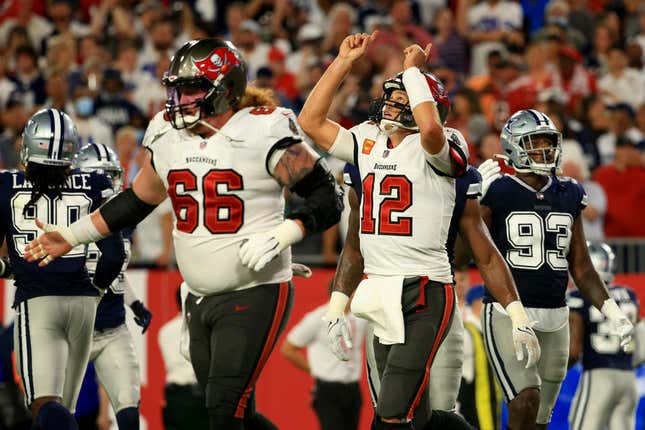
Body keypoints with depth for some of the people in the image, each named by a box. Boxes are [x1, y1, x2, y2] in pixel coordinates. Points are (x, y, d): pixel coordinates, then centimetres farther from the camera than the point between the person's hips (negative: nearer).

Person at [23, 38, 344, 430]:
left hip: (255, 294, -7)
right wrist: (71, 236, 22)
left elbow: (328, 198, -10)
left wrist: (280, 236, -23)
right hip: (200, 300, 7)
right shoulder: (167, 136, 7)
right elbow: (138, 201, 23)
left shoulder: (263, 133, -13)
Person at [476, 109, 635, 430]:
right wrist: (474, 200, -18)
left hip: (554, 319, 6)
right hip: (507, 315, -6)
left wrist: (612, 313, 5)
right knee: (526, 402, -23)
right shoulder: (497, 193, -6)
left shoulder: (568, 196, 11)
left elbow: (581, 267, 15)